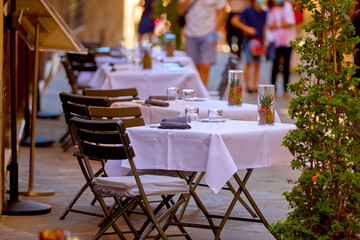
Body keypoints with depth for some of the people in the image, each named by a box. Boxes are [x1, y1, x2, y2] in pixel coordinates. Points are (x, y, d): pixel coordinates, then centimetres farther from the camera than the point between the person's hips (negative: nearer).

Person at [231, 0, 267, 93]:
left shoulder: (263, 13, 11)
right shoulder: (248, 11, -7)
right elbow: (234, 20, -10)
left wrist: (264, 43, 18)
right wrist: (247, 28, -15)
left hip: (259, 41, 5)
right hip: (249, 40, -5)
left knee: (257, 64, 4)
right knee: (249, 62, -9)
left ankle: (255, 86, 9)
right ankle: (247, 85, 2)